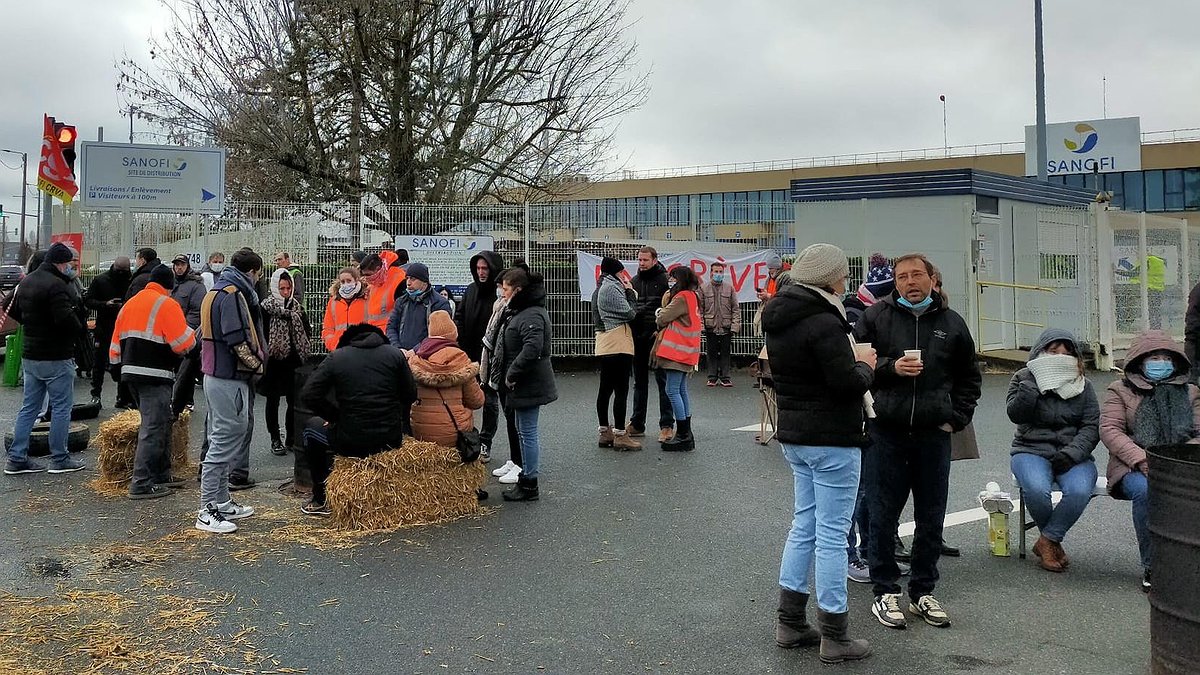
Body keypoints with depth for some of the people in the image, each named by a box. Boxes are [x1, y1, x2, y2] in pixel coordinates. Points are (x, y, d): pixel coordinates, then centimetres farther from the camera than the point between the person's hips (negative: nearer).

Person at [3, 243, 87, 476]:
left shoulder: (26, 282, 12)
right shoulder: (56, 285, -19)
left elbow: (14, 311, 23)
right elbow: (66, 319, -26)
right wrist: (79, 326, -7)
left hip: (30, 355, 9)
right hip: (56, 358, -9)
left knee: (29, 407, 14)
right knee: (61, 408, 2)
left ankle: (16, 458, 15)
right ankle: (60, 460, 7)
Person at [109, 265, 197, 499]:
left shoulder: (130, 303, 15)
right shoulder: (167, 305, -10)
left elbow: (116, 342, 18)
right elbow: (184, 343, -15)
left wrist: (120, 364, 29)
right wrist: (192, 334, 4)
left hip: (130, 372, 9)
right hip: (155, 375, -9)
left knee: (162, 423, 18)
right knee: (153, 428, -4)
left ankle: (161, 474, 25)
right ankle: (142, 484, -4)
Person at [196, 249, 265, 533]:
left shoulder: (215, 292, 17)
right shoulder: (233, 295, -15)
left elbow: (203, 335, 20)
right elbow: (239, 341, -23)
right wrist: (257, 364, -7)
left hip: (215, 375, 11)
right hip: (230, 379, -11)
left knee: (222, 440, 17)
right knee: (225, 442, -7)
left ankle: (221, 502, 25)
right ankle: (208, 511, -3)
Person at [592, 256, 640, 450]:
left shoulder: (600, 288, 18)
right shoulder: (612, 287, -13)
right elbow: (629, 313, -12)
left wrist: (628, 292, 10)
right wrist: (630, 292, 0)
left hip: (604, 345, 10)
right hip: (618, 345, -10)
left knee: (605, 389, 12)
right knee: (621, 390, -7)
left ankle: (605, 433, 18)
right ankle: (620, 436, -6)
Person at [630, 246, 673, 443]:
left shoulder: (664, 280, -3)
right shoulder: (634, 281, 14)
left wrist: (660, 330, -17)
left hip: (657, 337, -6)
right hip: (637, 337, 6)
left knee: (662, 381, -4)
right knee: (639, 382, 11)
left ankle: (667, 425, 0)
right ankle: (637, 425, 18)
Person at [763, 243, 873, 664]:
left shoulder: (781, 319, 9)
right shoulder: (824, 323, -20)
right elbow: (848, 382, -23)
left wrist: (852, 363, 9)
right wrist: (865, 365, -1)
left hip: (794, 435, 9)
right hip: (832, 439, -9)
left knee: (804, 524, 17)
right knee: (832, 533, -1)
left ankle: (790, 623, 23)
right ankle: (834, 637, 8)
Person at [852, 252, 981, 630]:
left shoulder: (951, 323, 9)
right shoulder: (876, 316, 1)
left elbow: (969, 377, 18)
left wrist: (957, 418, 7)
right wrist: (890, 368, -16)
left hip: (933, 433, 3)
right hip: (886, 432, -2)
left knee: (931, 518, 10)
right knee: (883, 516, 3)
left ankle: (923, 592, 24)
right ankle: (886, 592, 16)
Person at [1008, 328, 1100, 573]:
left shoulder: (1083, 386, 10)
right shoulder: (1024, 378, 5)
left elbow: (1092, 427, 2)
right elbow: (1016, 415, -12)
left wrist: (1071, 453, -14)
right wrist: (1032, 380, -19)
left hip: (1073, 455, 1)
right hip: (1032, 451, -1)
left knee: (1080, 491, -31)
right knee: (1036, 489, -33)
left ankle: (1048, 541, -11)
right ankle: (1053, 541, -5)